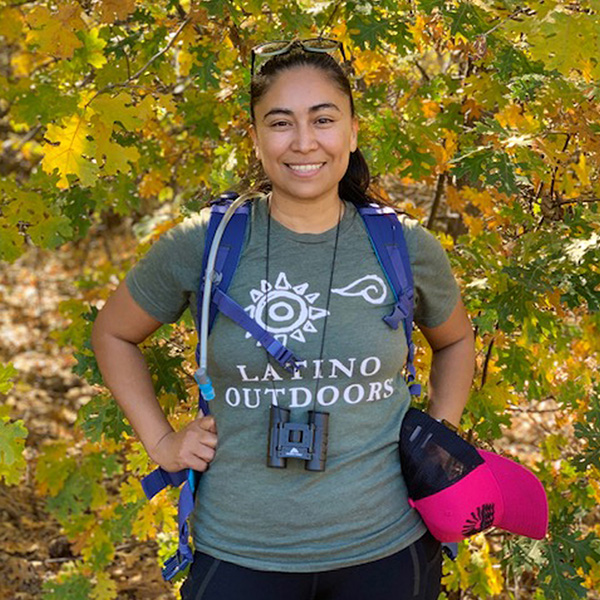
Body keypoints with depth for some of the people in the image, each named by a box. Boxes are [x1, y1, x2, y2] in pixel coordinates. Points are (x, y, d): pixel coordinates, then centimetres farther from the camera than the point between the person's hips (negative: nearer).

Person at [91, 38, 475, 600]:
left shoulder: (406, 248, -3)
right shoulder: (202, 246, -7)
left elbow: (455, 341, 17)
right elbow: (113, 333, 9)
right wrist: (160, 441, 1)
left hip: (386, 548, 2)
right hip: (239, 554, -1)